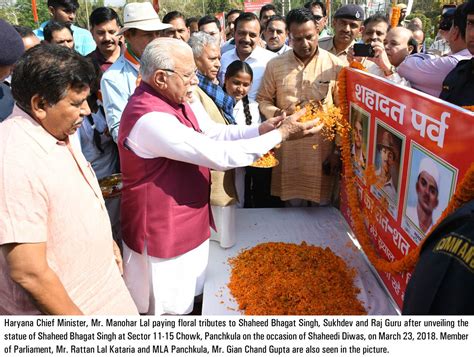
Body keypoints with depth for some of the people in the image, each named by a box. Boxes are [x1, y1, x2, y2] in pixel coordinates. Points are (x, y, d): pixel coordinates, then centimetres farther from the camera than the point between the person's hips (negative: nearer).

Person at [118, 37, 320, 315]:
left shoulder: (173, 101, 3)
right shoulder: (149, 118, -30)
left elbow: (215, 132, 7)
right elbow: (219, 155, -31)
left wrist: (260, 129, -8)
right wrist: (281, 135, -23)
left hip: (188, 225, 9)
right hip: (164, 239, -9)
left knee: (189, 298, 25)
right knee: (170, 308, 12)